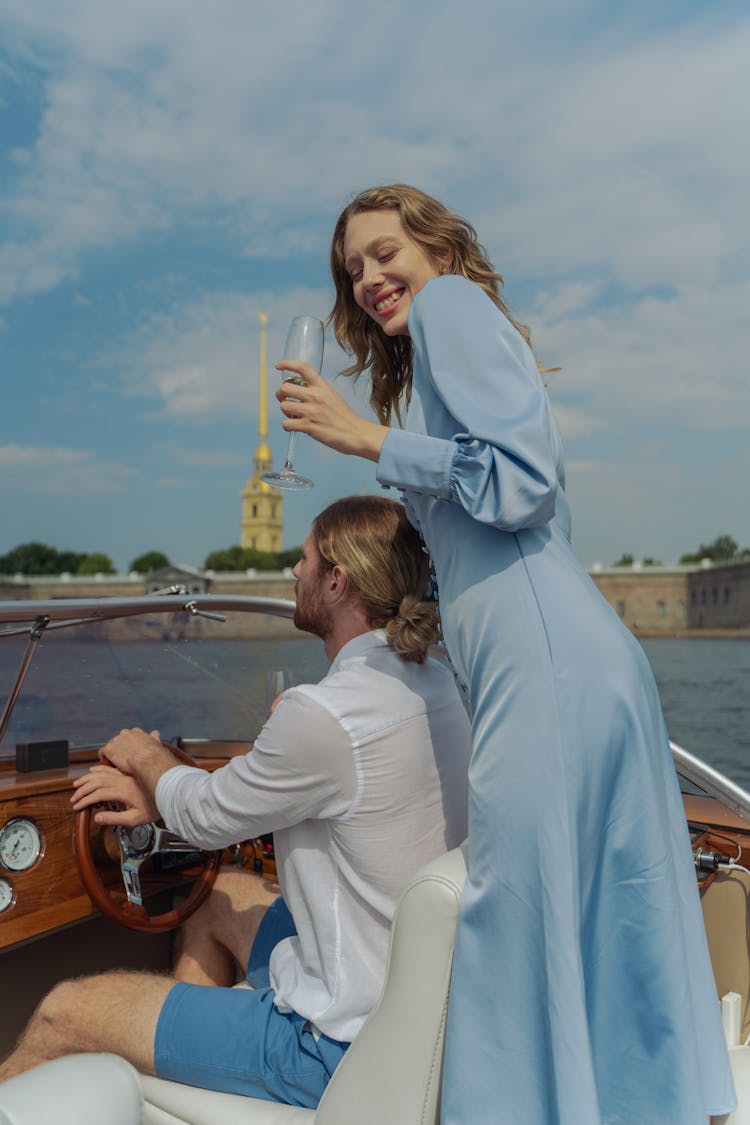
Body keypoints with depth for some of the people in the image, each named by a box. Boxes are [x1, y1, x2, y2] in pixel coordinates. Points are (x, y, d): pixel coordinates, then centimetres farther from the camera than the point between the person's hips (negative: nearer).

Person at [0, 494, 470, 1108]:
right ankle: (169, 1036, 43)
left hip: (342, 1044, -9)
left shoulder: (324, 713, -28)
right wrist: (162, 795, 11)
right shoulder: (437, 684, 0)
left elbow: (207, 819, -10)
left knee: (64, 1013, 2)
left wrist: (147, 757, 11)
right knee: (222, 894, 28)